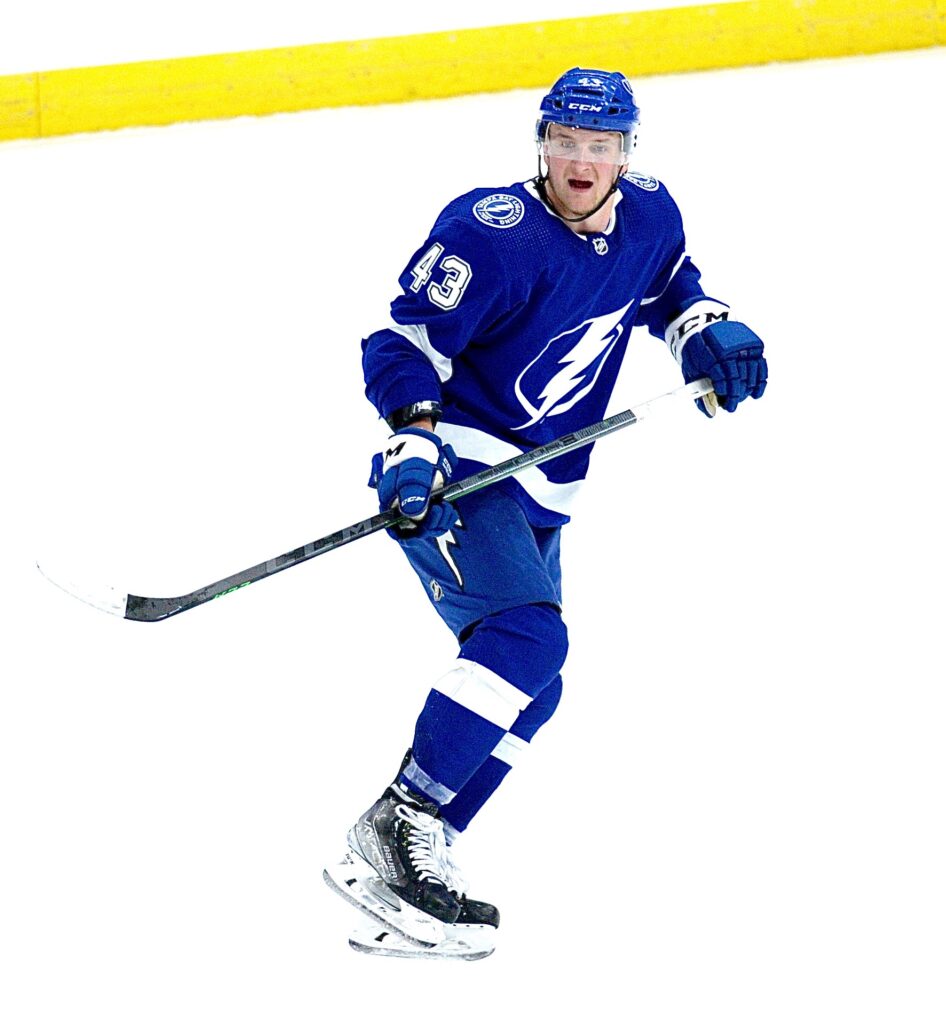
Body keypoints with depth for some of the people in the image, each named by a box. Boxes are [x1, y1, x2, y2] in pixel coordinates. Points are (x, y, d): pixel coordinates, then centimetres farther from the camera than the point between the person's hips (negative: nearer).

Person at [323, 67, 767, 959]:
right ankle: (395, 826, -27)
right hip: (450, 474, -9)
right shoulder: (493, 234, -20)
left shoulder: (648, 217, 2)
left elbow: (669, 287, 24)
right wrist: (415, 439, -33)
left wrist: (707, 328, 4)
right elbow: (404, 342, -19)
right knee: (527, 637, -28)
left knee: (529, 693, 7)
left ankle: (396, 878, 9)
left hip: (533, 497, 9)